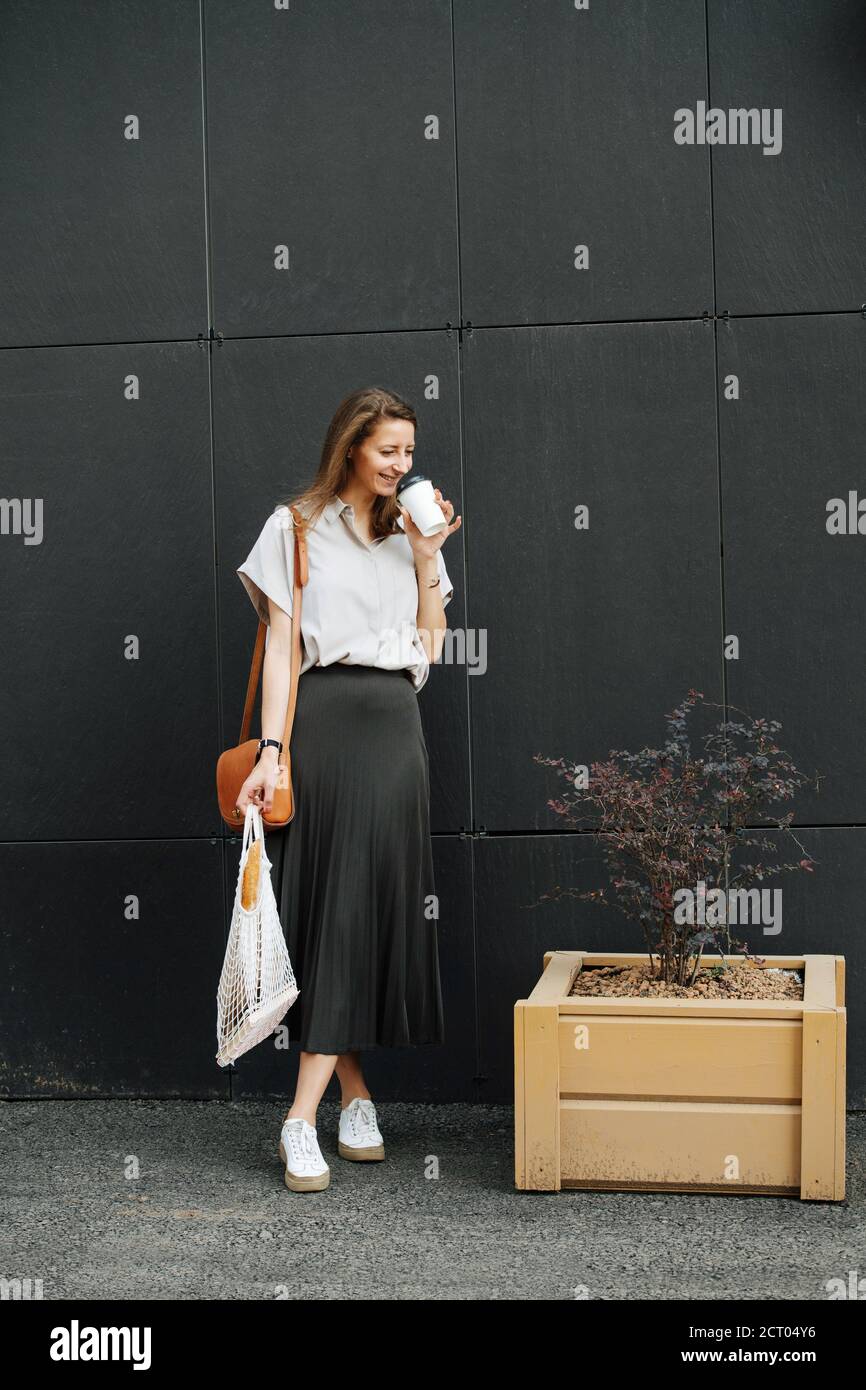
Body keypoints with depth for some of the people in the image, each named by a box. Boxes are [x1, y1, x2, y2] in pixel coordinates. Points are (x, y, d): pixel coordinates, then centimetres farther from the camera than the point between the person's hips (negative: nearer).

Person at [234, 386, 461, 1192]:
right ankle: (356, 1097, 2)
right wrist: (270, 749, -11)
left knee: (380, 904, -1)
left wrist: (426, 557, 5)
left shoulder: (410, 534, 17)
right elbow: (280, 644, -2)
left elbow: (431, 646, 12)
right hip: (326, 718, -4)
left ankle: (304, 1118, 4)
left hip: (396, 724, 4)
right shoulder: (297, 528, 5)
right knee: (332, 901, -7)